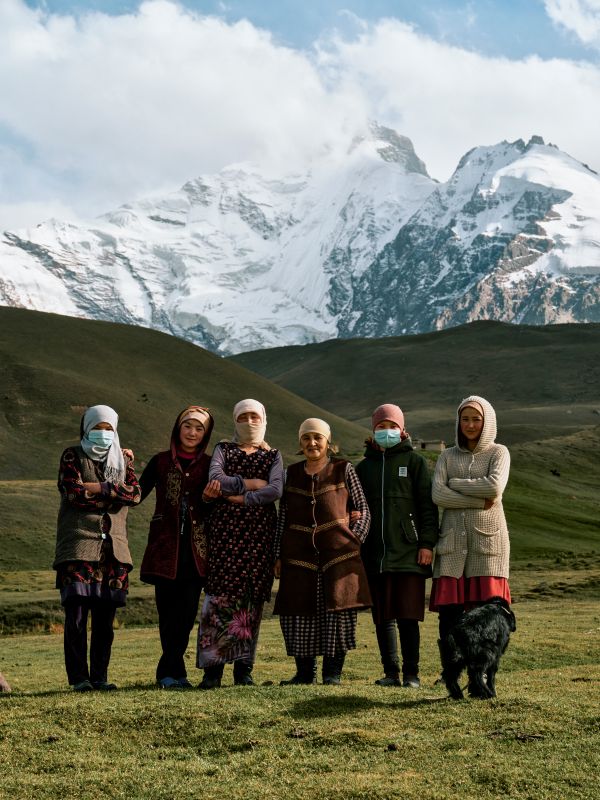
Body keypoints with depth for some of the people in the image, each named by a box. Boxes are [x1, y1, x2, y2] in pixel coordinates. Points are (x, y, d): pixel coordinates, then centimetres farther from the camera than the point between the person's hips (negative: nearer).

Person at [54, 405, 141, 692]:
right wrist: (113, 496, -4)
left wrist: (97, 488, -7)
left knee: (105, 618, 3)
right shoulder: (72, 456, 8)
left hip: (113, 547, 4)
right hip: (78, 545, -3)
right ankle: (79, 678, -4)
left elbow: (135, 493, 1)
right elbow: (74, 493, -9)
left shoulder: (123, 458, 18)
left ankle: (100, 676, 10)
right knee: (76, 616, -9)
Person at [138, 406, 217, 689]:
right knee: (169, 611, -2)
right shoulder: (161, 461, 8)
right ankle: (175, 671, 8)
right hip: (166, 546, -1)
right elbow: (136, 496, 2)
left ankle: (168, 671, 8)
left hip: (196, 548, 1)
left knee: (187, 611, -2)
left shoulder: (209, 465, 9)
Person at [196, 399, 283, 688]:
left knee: (252, 595, -2)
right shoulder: (223, 449, 15)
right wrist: (251, 483, -8)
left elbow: (276, 490, -5)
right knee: (221, 592, -9)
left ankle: (243, 667, 4)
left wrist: (232, 493, -9)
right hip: (225, 527, -1)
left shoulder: (273, 455, 14)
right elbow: (215, 479, -6)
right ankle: (213, 667, -8)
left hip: (260, 530, 1)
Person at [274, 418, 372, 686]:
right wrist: (279, 555, 9)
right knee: (298, 612, 1)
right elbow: (282, 517, 14)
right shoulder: (291, 473, 12)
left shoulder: (343, 469, 5)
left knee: (338, 608, -5)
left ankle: (333, 671, 5)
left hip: (338, 551, -2)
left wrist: (354, 541, -3)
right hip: (299, 553, 3)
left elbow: (363, 509, 7)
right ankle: (304, 672, 12)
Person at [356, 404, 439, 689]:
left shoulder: (414, 461, 5)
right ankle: (391, 673, 13)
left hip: (408, 551, -4)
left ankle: (411, 673, 2)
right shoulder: (364, 467, 16)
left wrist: (427, 543, -9)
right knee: (382, 617, 5)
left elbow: (427, 505, 0)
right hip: (375, 554, 4)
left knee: (408, 616, -5)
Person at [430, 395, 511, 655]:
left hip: (488, 538, -2)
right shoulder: (448, 456, 13)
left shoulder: (498, 453, 7)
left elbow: (494, 487, -12)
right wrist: (480, 501, -10)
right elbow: (438, 495, -3)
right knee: (449, 609, -4)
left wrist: (455, 483, -3)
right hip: (453, 540, 2)